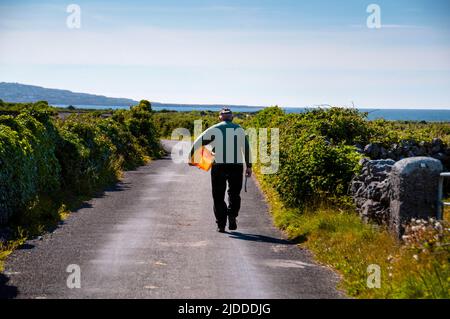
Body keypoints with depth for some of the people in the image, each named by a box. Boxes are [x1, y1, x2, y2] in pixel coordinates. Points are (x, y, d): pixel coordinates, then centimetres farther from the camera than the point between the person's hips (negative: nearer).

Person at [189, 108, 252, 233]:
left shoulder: (214, 130, 4)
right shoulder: (240, 130, 11)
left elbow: (198, 143, 3)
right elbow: (246, 148, 9)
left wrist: (191, 158, 14)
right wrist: (248, 166, 12)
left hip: (219, 166, -2)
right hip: (236, 166, 2)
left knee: (218, 196, 8)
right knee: (234, 194, 17)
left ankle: (221, 224, 4)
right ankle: (232, 216, -4)